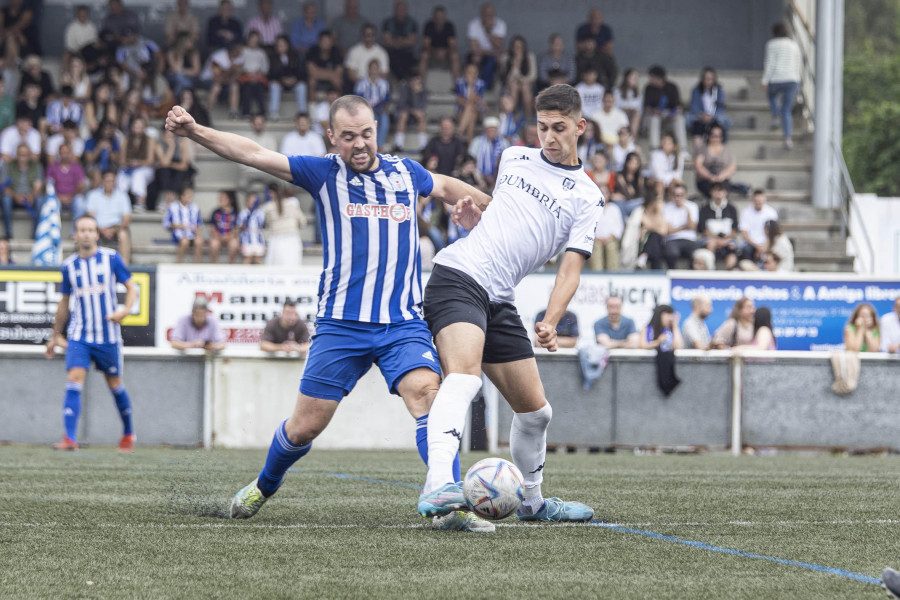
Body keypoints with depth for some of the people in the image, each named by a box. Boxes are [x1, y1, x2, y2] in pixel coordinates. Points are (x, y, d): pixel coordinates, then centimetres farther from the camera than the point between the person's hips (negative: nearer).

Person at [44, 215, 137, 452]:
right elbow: (64, 303, 16)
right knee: (74, 381, -15)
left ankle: (128, 433, 30)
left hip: (108, 336, -1)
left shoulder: (111, 258, -2)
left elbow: (131, 287, 3)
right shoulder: (69, 265, 5)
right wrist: (55, 336, 20)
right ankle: (70, 438, -21)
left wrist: (125, 310, -17)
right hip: (79, 335, 1)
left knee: (115, 384, 9)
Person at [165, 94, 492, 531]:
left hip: (404, 323, 1)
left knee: (425, 394, -23)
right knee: (306, 426, 2)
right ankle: (264, 487, 32)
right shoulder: (323, 173, 2)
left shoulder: (406, 173, 11)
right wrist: (194, 131, -17)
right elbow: (253, 154, -6)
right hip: (341, 325, -1)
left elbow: (448, 188, 32)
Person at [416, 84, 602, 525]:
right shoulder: (513, 159, 11)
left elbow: (570, 269, -1)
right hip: (457, 277, -4)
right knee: (463, 376, -30)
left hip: (499, 302, 4)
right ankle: (439, 486, -48)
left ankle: (532, 501, 33)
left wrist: (550, 322, -16)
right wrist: (473, 220, 4)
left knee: (535, 411, 9)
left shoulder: (587, 198, 8)